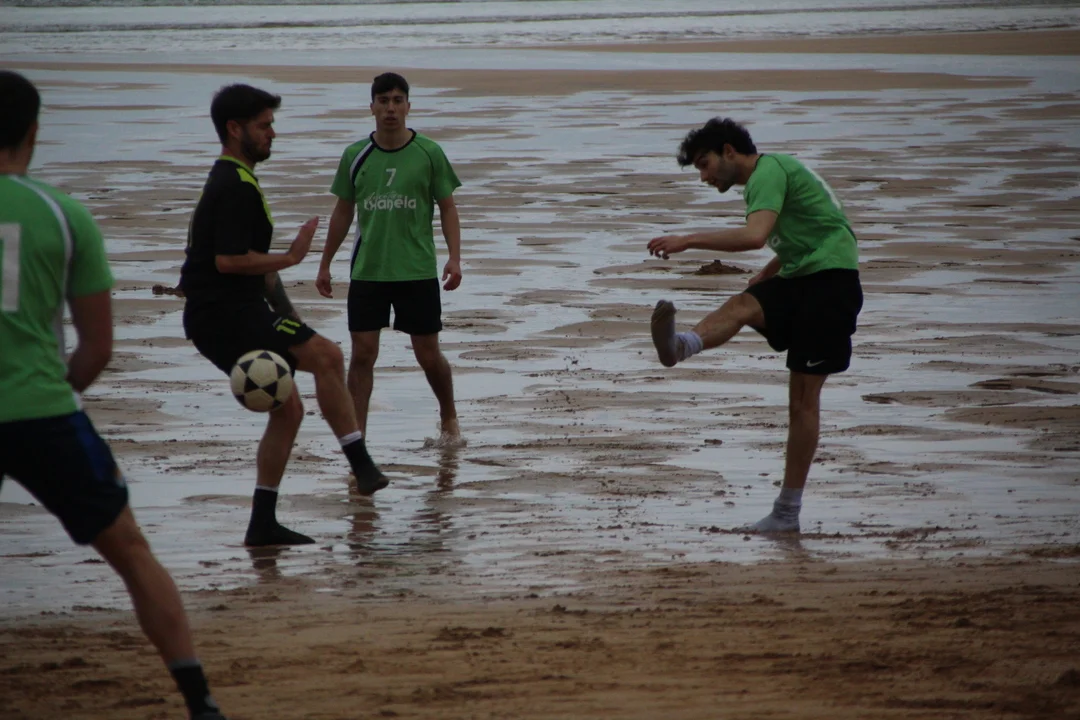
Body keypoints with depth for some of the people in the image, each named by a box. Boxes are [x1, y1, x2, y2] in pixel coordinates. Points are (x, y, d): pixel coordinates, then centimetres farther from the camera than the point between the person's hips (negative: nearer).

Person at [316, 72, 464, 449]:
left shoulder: (429, 153, -3)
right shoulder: (355, 156, 2)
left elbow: (447, 207, 2)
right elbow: (343, 211, 11)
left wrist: (454, 258, -9)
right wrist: (325, 264, 12)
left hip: (418, 272, -1)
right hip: (366, 273, 1)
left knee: (428, 354, 5)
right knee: (362, 353, -4)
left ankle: (449, 420, 29)